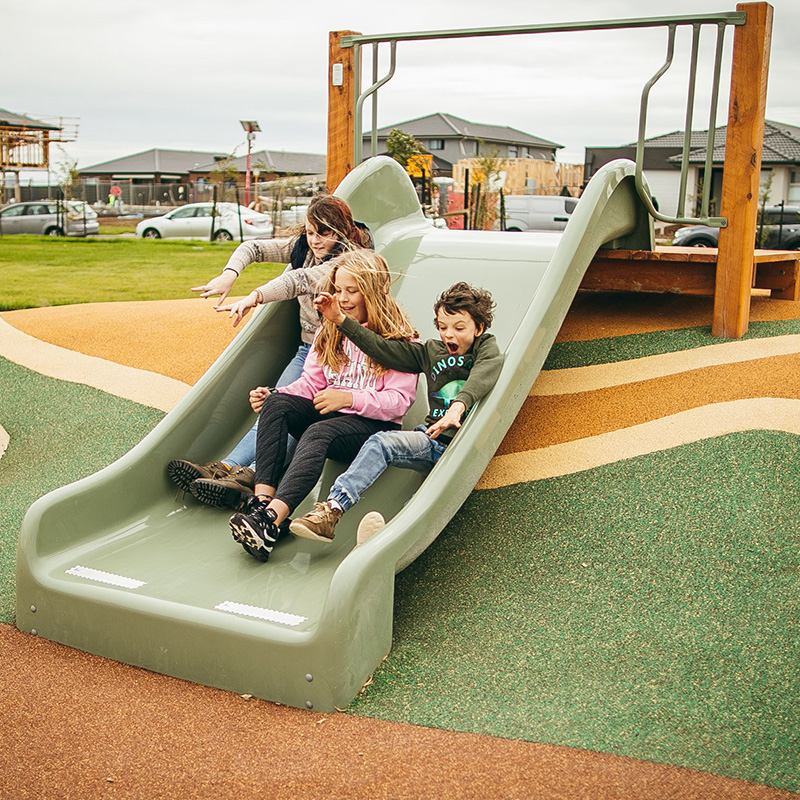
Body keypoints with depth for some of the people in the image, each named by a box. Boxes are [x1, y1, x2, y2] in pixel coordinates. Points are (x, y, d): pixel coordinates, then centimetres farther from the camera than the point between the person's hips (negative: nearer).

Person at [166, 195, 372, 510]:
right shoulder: (303, 246, 9)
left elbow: (301, 280, -30)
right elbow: (254, 247, 8)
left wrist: (253, 298, -41)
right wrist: (229, 275, -13)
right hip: (307, 350, 7)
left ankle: (247, 476, -45)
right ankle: (227, 468, -34)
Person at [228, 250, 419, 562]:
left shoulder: (398, 338, -2)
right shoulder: (330, 330, 17)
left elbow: (399, 401, -10)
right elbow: (311, 382, 12)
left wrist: (349, 398, -22)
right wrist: (272, 396, -7)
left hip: (374, 425, -6)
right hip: (328, 413, 6)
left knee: (318, 433, -37)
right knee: (276, 403, -23)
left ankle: (270, 519, -55)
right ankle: (262, 500, -39)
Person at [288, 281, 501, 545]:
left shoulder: (487, 349, 4)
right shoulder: (431, 351, 16)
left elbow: (481, 378, -19)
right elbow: (384, 349, 12)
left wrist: (458, 406, -40)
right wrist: (340, 320, 4)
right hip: (433, 437, 4)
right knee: (381, 442, -25)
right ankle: (332, 510, -36)